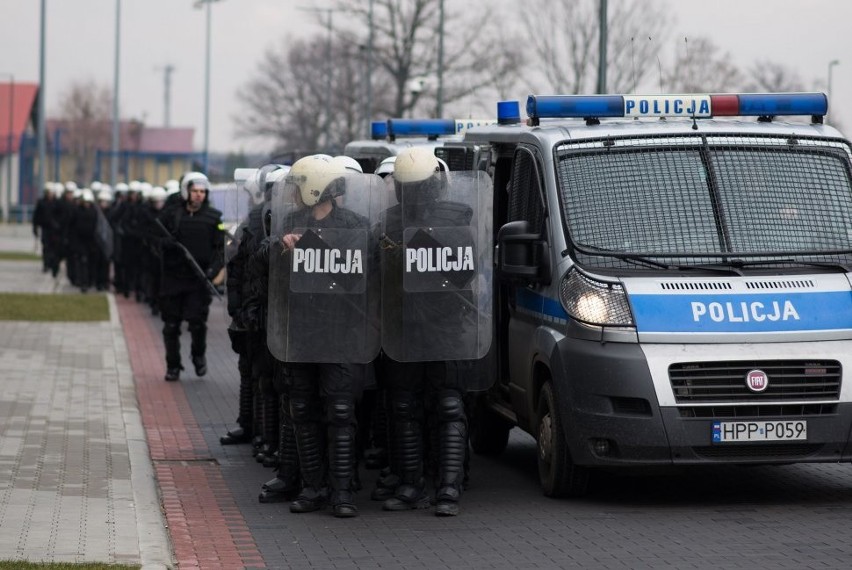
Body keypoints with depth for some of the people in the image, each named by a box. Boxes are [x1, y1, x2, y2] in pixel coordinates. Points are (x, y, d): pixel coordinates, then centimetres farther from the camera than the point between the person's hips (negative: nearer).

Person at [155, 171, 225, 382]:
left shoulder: (213, 217, 5)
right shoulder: (170, 214, 3)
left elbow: (221, 247, 5)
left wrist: (214, 268, -10)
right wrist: (167, 244, -18)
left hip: (198, 279, -1)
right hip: (172, 276, 1)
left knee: (197, 323, -8)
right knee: (171, 325, 3)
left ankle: (199, 355, 20)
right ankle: (173, 366, 16)